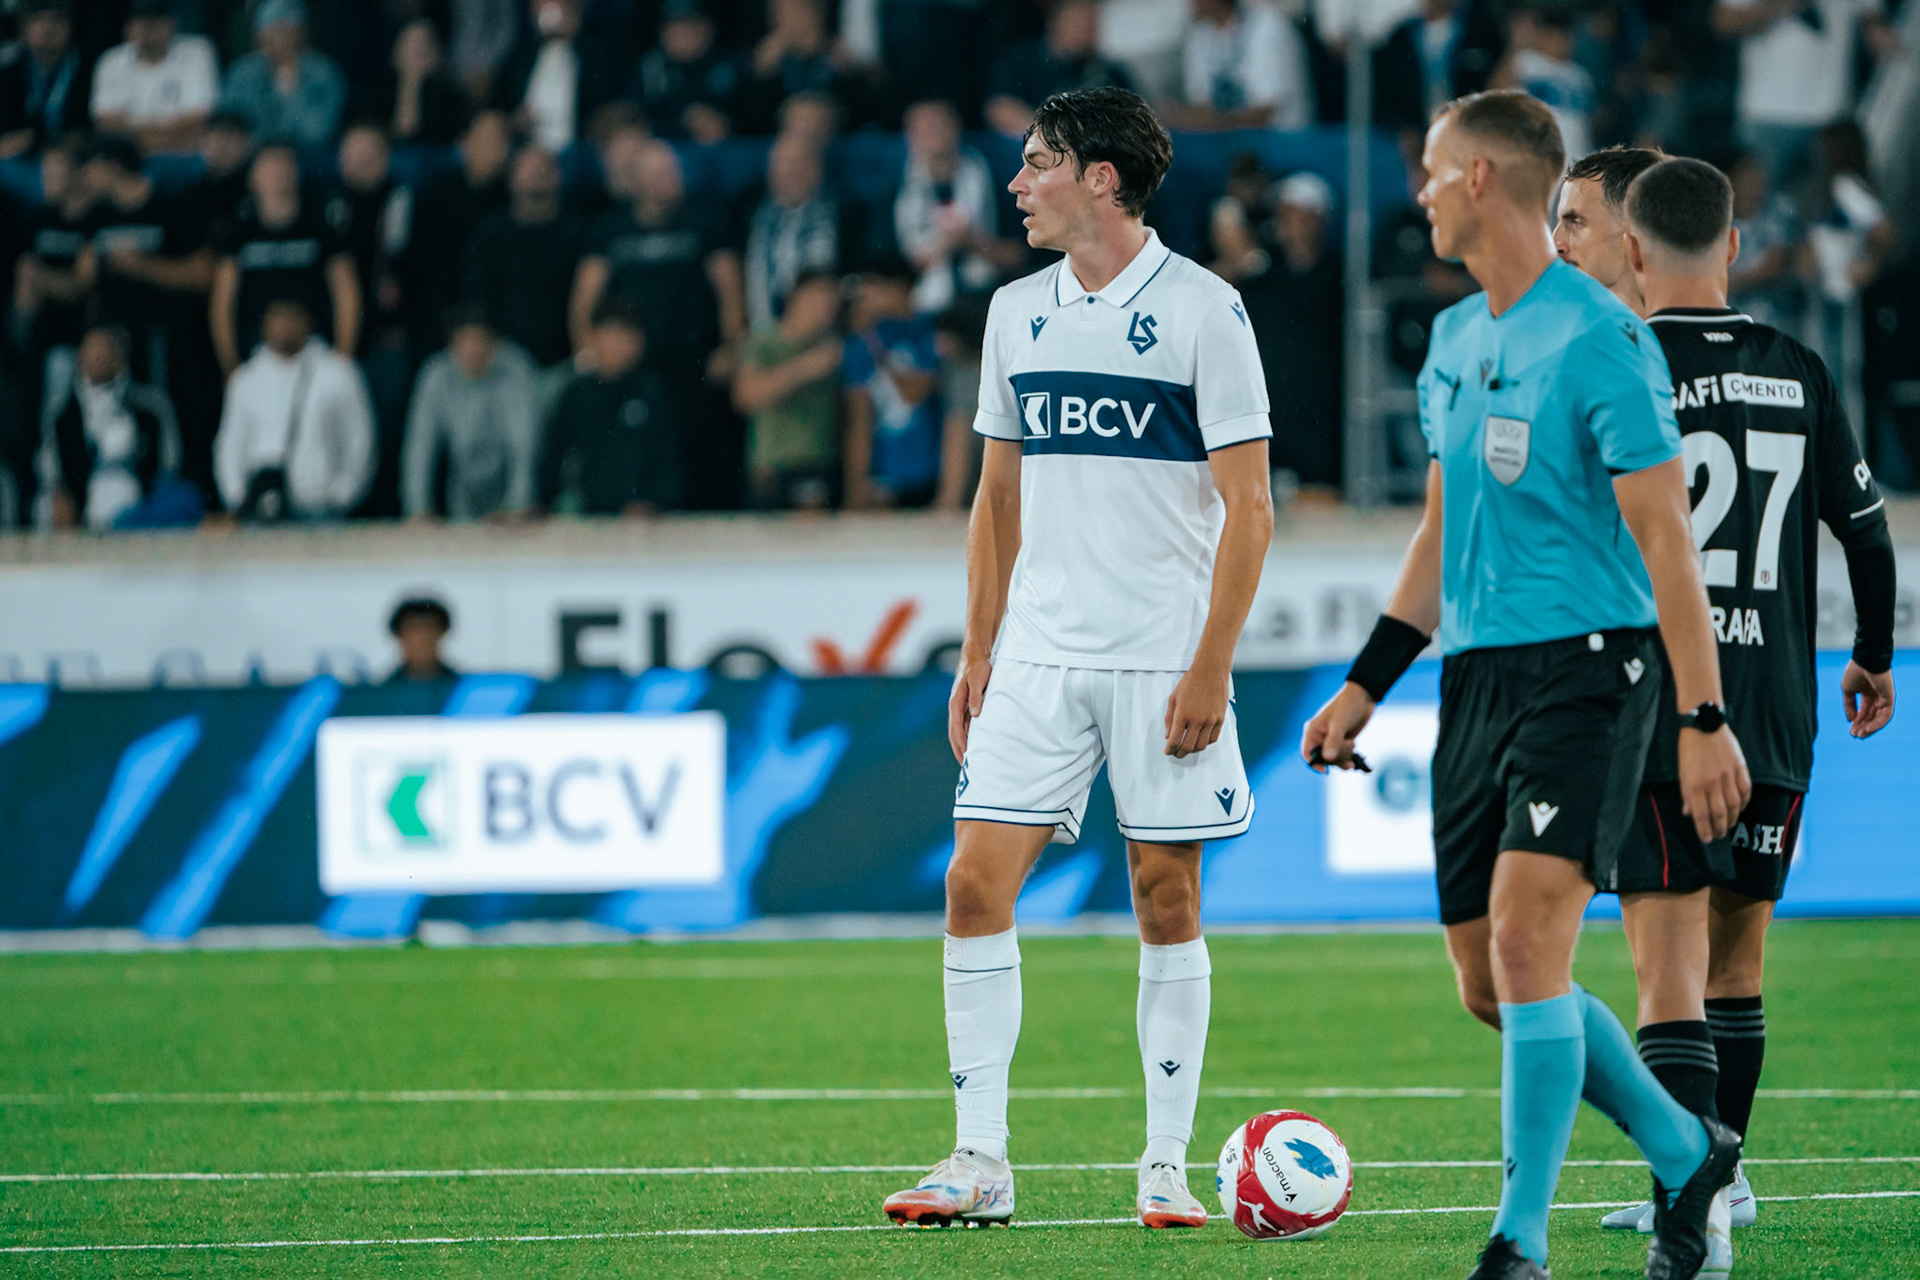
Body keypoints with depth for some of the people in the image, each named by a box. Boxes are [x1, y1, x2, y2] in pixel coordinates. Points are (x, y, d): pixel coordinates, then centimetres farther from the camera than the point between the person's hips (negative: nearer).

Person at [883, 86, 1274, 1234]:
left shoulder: (1202, 309, -6)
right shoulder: (1018, 313, 11)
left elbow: (1248, 509, -7)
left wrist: (1210, 669, -13)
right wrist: (978, 653, 12)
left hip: (1163, 659, -5)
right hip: (1037, 655, 5)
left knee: (1168, 902, 0)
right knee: (977, 884, -5)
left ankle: (1167, 1167, 8)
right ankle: (980, 1161, -1)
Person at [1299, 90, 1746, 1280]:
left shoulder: (1600, 341, -12)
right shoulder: (1455, 341, 14)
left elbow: (1666, 536, -14)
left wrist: (1705, 720, -17)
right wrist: (1366, 685, 21)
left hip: (1586, 666, -8)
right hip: (1478, 678, 8)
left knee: (1527, 937, -19)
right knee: (1491, 985, 7)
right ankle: (1687, 1156, 26)